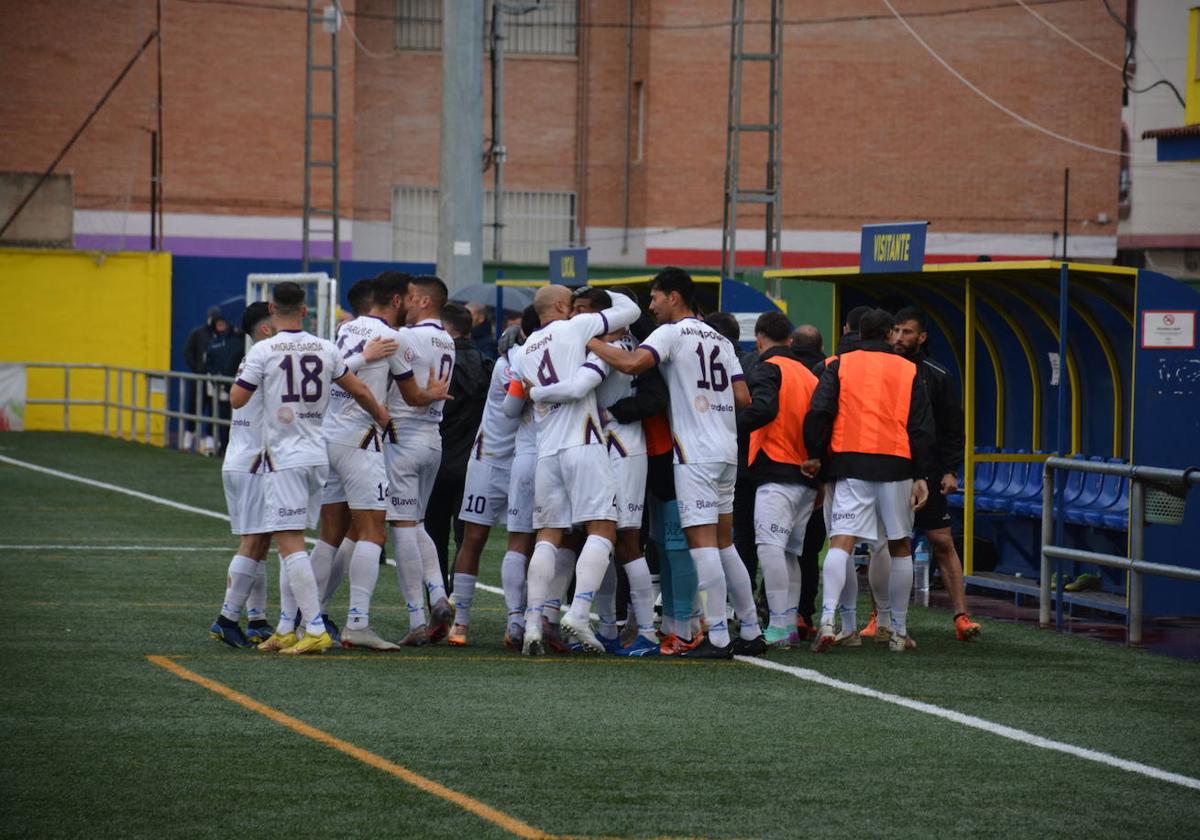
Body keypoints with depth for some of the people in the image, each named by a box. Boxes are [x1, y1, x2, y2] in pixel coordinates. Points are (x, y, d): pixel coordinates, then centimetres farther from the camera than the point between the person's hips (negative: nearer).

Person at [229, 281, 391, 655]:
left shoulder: (263, 351, -9)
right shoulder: (325, 349, 5)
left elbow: (236, 399, -6)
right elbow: (359, 391, 15)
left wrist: (245, 373, 14)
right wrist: (383, 418, 32)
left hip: (284, 457, -6)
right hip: (319, 455, 6)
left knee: (290, 543, -7)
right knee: (294, 543, 14)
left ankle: (315, 630, -16)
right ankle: (286, 629, 16)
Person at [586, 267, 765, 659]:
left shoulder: (672, 333, -7)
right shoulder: (719, 340, 16)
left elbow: (632, 363, -24)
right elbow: (743, 398, 12)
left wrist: (591, 343, -11)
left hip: (696, 454, -8)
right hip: (726, 450, 8)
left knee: (702, 541, -8)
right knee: (724, 543, 14)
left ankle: (718, 637, -11)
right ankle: (751, 631, 15)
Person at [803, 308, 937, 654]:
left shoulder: (840, 365, 7)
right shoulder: (908, 371, 11)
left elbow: (818, 413, -3)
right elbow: (922, 427, 9)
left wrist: (814, 455, 6)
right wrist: (920, 476, 11)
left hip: (849, 463, -1)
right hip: (896, 466, 1)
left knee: (841, 543, -7)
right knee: (900, 547, 13)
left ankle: (830, 619, -25)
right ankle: (899, 631, 16)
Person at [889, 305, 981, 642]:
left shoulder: (937, 377, 4)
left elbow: (953, 428, 7)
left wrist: (951, 471, -2)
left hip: (926, 473, -1)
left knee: (943, 544, -3)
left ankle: (961, 617, -3)